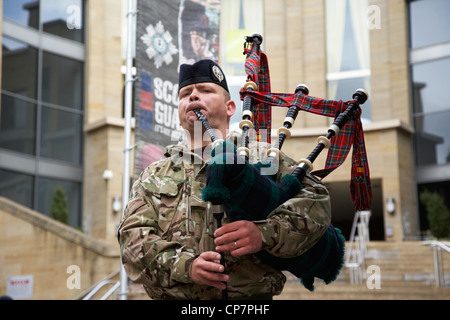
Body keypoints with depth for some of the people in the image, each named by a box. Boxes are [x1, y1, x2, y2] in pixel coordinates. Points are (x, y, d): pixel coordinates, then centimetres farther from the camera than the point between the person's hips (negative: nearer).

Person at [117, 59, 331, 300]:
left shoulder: (260, 157, 13)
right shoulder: (153, 176, 18)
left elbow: (315, 200, 2)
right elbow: (133, 238, 6)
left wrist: (265, 232, -16)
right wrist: (186, 266, -11)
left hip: (250, 293, -2)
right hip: (173, 296, 2)